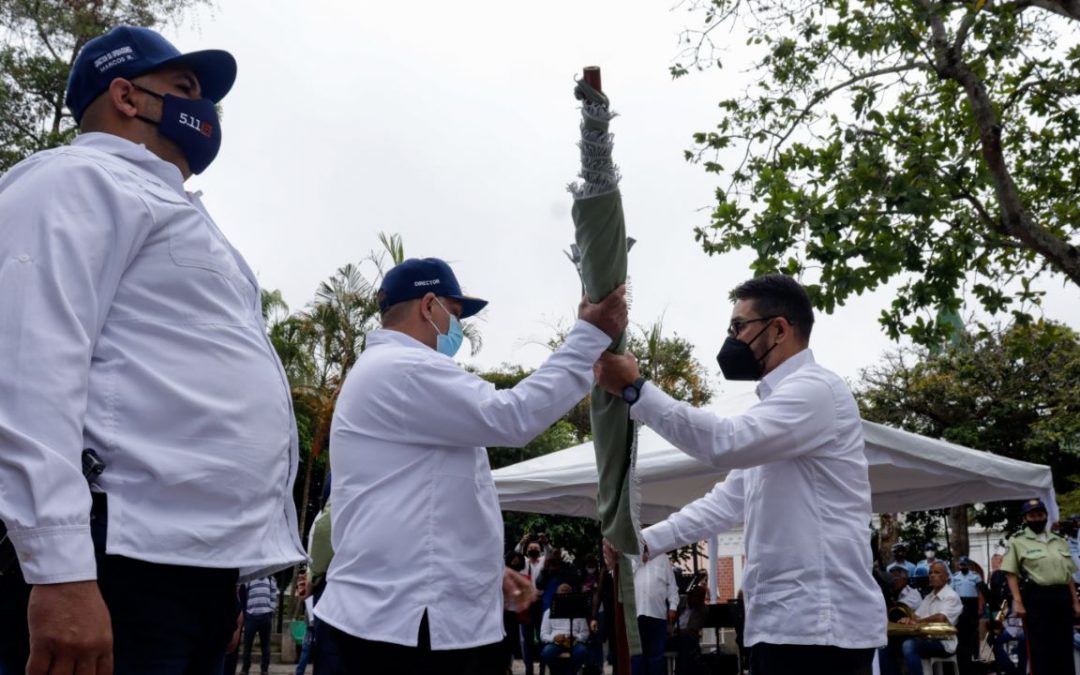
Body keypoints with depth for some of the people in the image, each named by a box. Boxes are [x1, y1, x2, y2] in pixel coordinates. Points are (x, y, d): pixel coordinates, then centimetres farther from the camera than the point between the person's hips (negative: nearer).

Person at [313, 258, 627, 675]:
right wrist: (590, 336, -14)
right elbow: (511, 417, -21)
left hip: (399, 611, 11)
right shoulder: (404, 370, -13)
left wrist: (490, 568, 21)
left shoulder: (388, 373, 23)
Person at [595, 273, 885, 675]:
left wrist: (634, 388, -21)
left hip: (818, 624, -9)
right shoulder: (777, 406, 21)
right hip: (783, 622, 9)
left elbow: (726, 442, -26)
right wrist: (645, 541, 11)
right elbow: (727, 502, 19)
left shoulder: (815, 389, -11)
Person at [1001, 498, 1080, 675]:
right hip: (1037, 598, -5)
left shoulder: (1059, 542, 17)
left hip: (1062, 597, 5)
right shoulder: (1017, 542, 1)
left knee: (1065, 647, 8)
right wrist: (1018, 601, -15)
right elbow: (1011, 574, -5)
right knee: (1039, 649, -3)